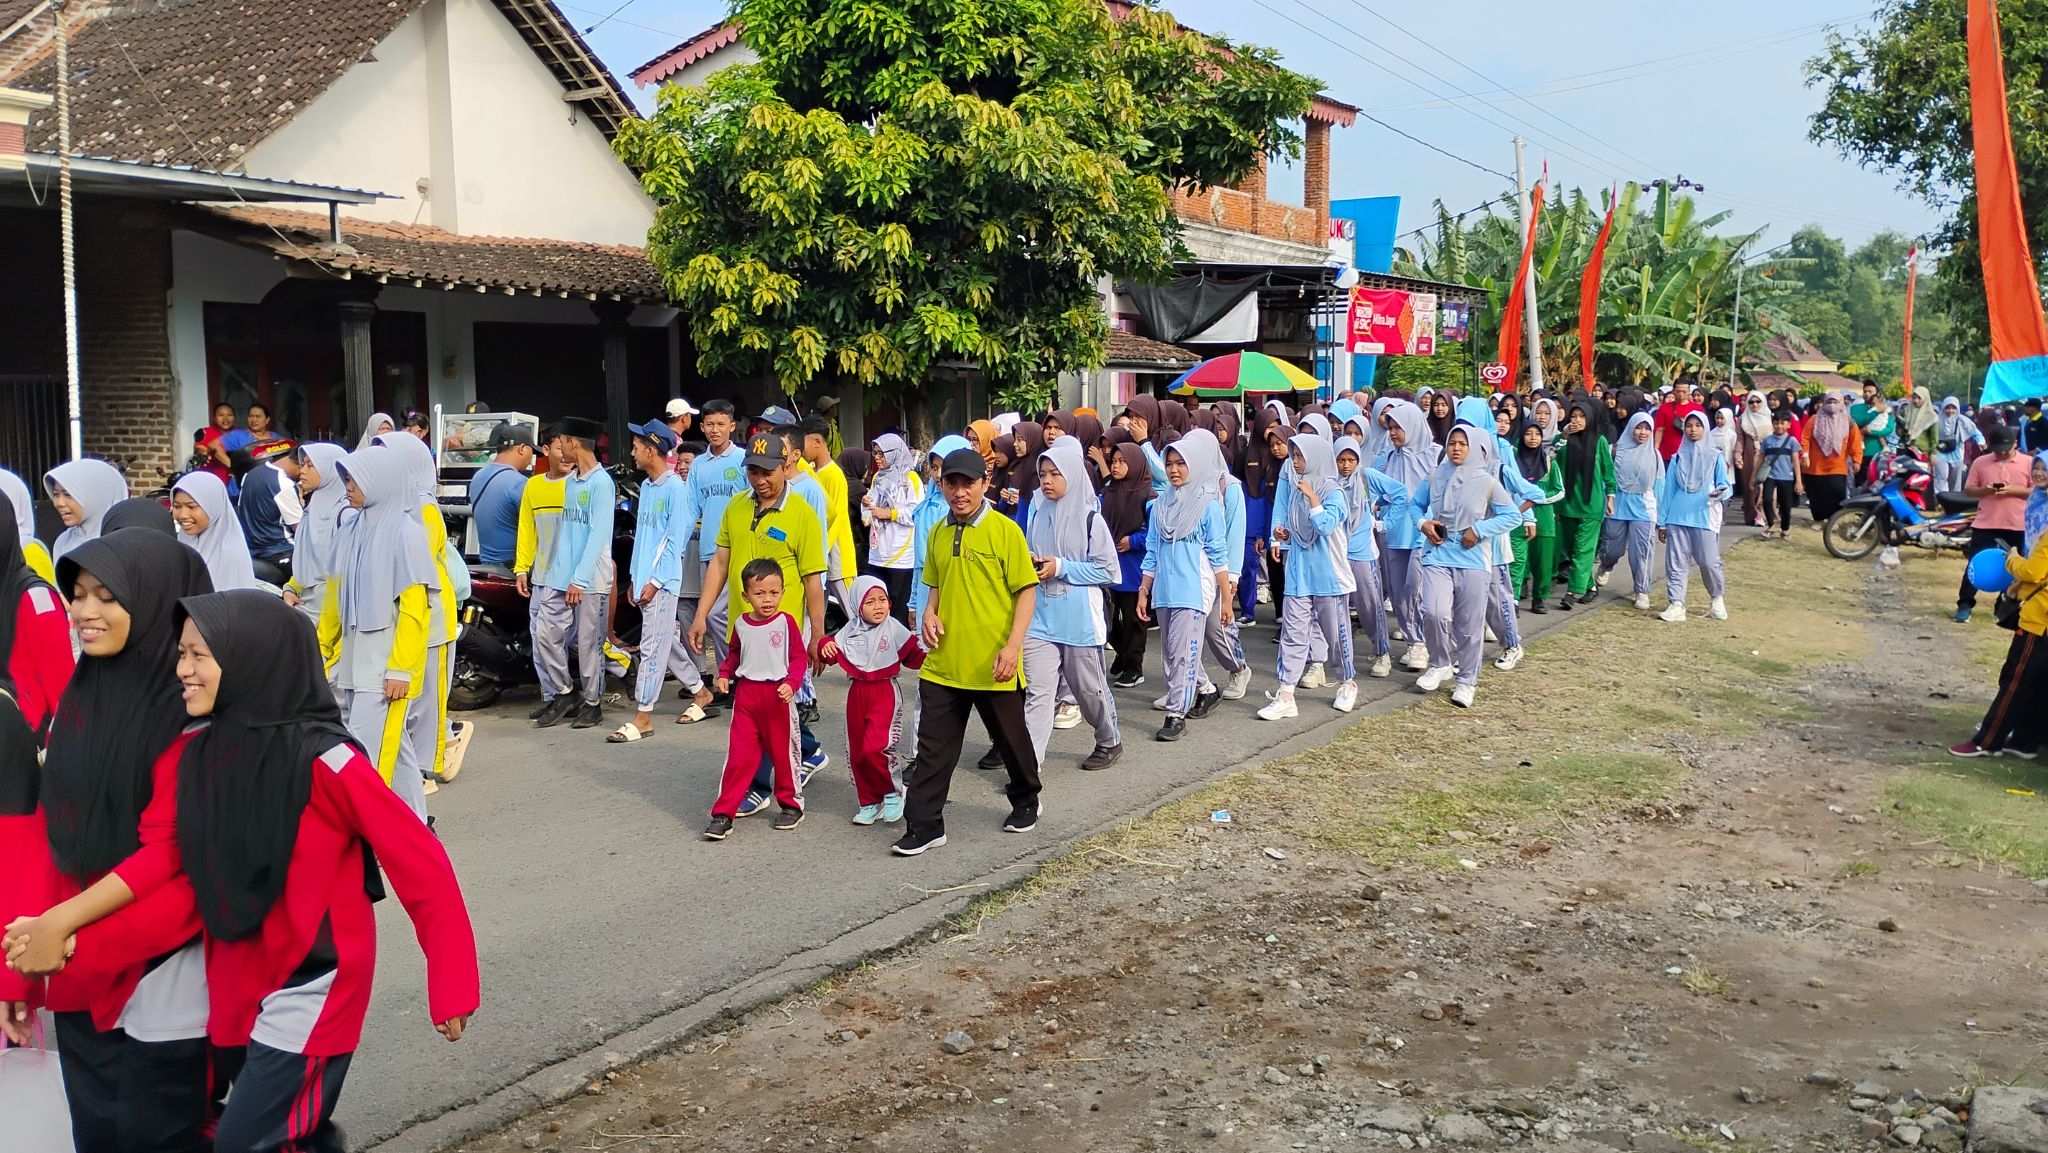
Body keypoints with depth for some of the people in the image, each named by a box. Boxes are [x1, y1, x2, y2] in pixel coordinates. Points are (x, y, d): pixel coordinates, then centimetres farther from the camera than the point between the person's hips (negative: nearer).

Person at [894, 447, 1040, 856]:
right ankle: (924, 826, 10)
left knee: (1012, 740, 15)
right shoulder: (938, 533, 7)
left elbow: (1027, 591, -9)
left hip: (992, 665, -4)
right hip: (943, 662, 4)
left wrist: (1013, 645, -18)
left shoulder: (1004, 530, -9)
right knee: (933, 746, 3)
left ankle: (1025, 803, 38)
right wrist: (929, 613, -1)